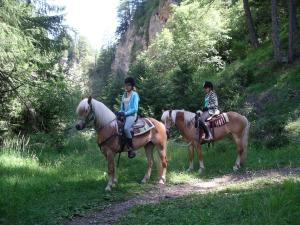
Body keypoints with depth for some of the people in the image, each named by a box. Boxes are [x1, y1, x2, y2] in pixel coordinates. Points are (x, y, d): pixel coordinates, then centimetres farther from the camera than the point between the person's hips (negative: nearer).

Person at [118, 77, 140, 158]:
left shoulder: (134, 95, -4)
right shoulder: (124, 95, 17)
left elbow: (135, 109, -10)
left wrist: (125, 113, -17)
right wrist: (120, 112, -1)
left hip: (131, 115, -8)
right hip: (124, 114, 8)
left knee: (126, 128, -32)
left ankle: (131, 149, -26)